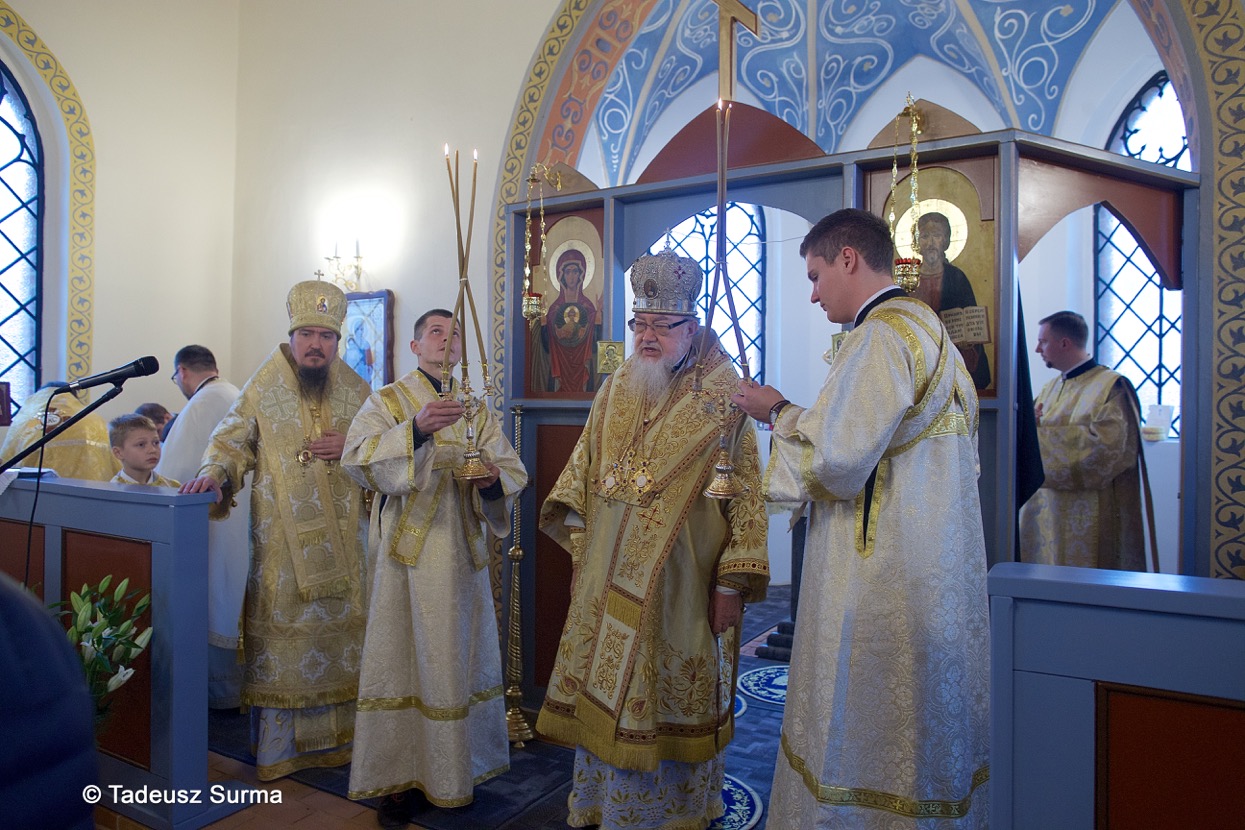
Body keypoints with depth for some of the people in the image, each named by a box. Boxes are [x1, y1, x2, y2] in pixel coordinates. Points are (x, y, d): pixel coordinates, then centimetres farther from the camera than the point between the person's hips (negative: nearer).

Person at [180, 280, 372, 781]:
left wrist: (351, 448, -7)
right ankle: (275, 747, 14)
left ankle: (337, 736, 21)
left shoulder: (356, 391, 8)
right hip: (281, 540, -2)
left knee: (341, 626, 6)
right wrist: (215, 472, -20)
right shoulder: (263, 388, 2)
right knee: (280, 629, 0)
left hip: (341, 538, 3)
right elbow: (231, 441, 0)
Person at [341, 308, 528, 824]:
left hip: (461, 552, 4)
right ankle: (401, 777, 12)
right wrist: (416, 428, -29)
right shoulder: (387, 402, 1)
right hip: (407, 552, -3)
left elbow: (513, 470, 8)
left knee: (459, 658, 10)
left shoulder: (478, 411, 13)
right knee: (405, 661, 0)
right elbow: (356, 460, -15)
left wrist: (495, 477, -16)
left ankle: (454, 772, 24)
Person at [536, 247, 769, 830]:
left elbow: (748, 493, -10)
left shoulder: (721, 396, -8)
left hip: (680, 582, -5)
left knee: (670, 697, 7)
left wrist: (733, 581, -14)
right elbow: (584, 466, 17)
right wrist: (578, 537, 10)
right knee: (603, 693, 13)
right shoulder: (616, 388, 8)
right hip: (609, 579, 5)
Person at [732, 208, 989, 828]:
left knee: (863, 737, 2)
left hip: (881, 584, -10)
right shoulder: (927, 328, 14)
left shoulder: (881, 336, -17)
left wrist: (779, 413, -5)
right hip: (935, 577, 10)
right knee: (921, 731, 19)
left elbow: (837, 462, -23)